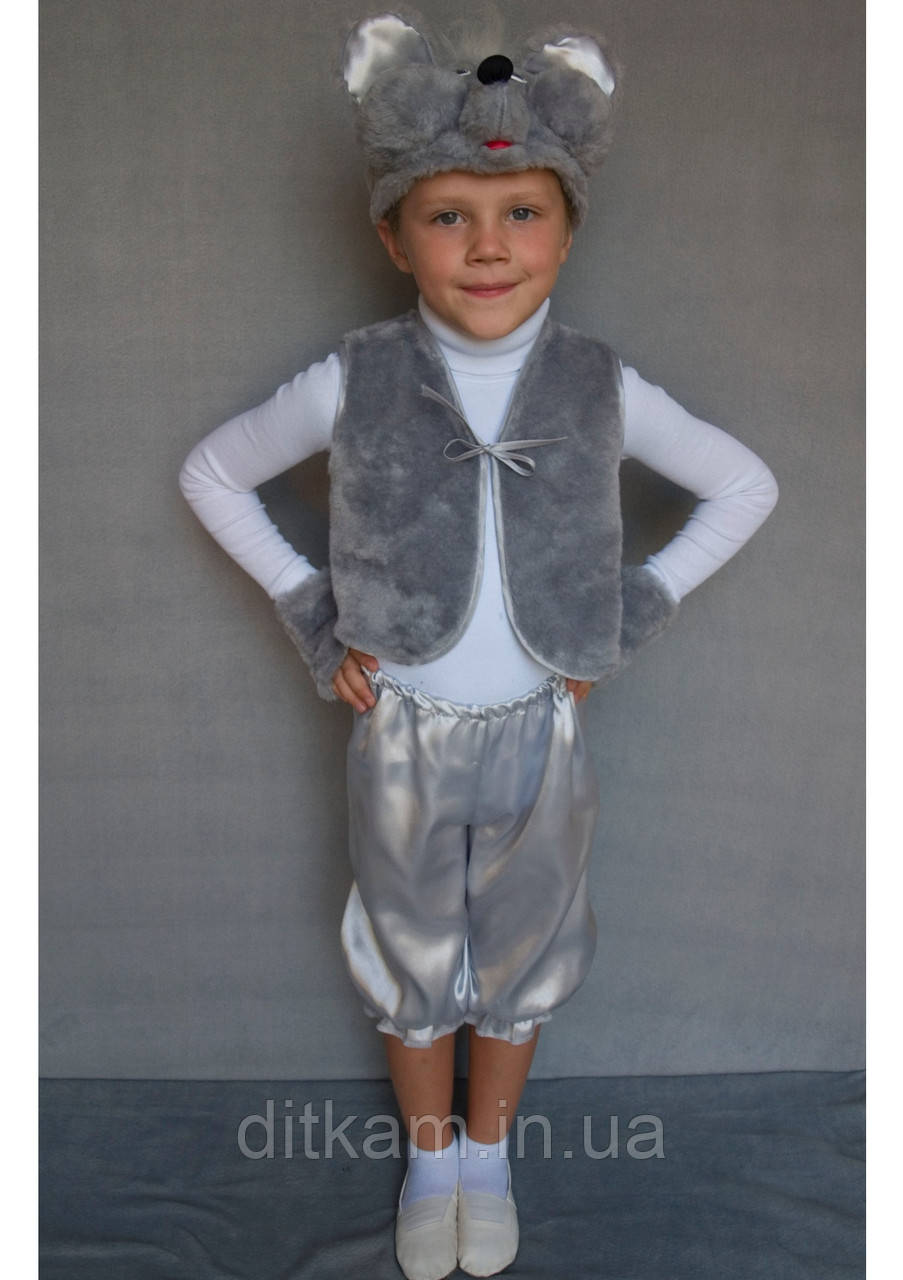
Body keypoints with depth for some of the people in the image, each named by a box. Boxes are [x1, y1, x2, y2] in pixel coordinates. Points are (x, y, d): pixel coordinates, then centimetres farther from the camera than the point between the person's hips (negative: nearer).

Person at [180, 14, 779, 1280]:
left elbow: (746, 485, 2)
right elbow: (211, 474, 0)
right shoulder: (352, 384, -12)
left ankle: (489, 1153, 47)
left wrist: (633, 616, -6)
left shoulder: (604, 390, -10)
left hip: (539, 738, 1)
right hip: (402, 739, 0)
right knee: (410, 956, 19)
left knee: (520, 952, 19)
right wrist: (310, 618, -7)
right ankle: (428, 1156, 46)